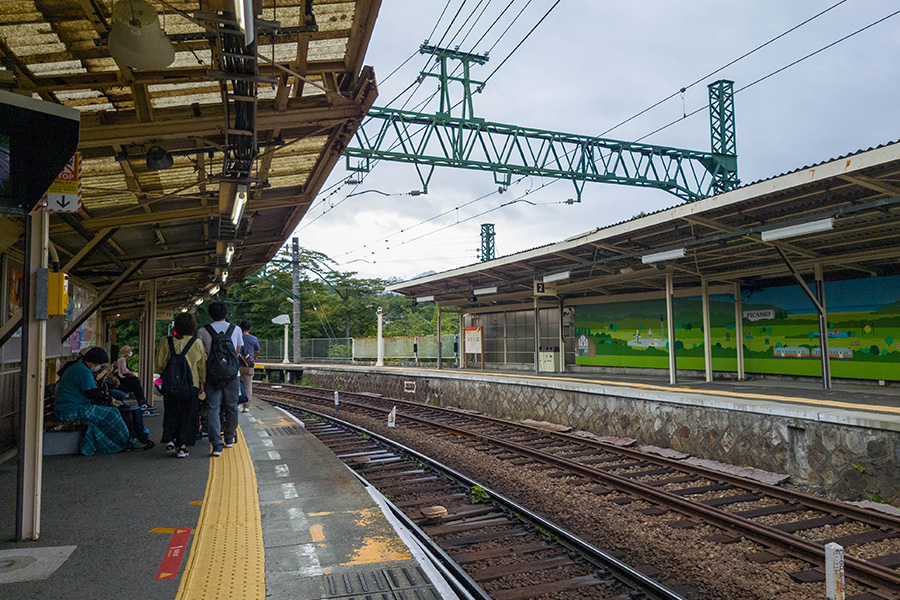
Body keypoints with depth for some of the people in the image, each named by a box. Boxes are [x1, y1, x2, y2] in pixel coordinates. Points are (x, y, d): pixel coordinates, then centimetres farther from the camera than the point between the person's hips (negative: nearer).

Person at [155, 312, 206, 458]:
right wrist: (202, 387, 11)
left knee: (171, 413, 19)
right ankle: (182, 448, 8)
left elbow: (159, 366, 2)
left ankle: (170, 441, 8)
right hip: (191, 385, -1)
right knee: (187, 415, 9)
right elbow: (202, 367, 2)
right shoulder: (197, 344, -4)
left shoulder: (166, 342, -2)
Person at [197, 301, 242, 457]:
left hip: (212, 376, -1)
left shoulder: (203, 331, 0)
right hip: (232, 375, 1)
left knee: (213, 409, 1)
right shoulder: (236, 329, 4)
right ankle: (229, 439, 28)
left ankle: (216, 445, -6)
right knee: (231, 407, 15)